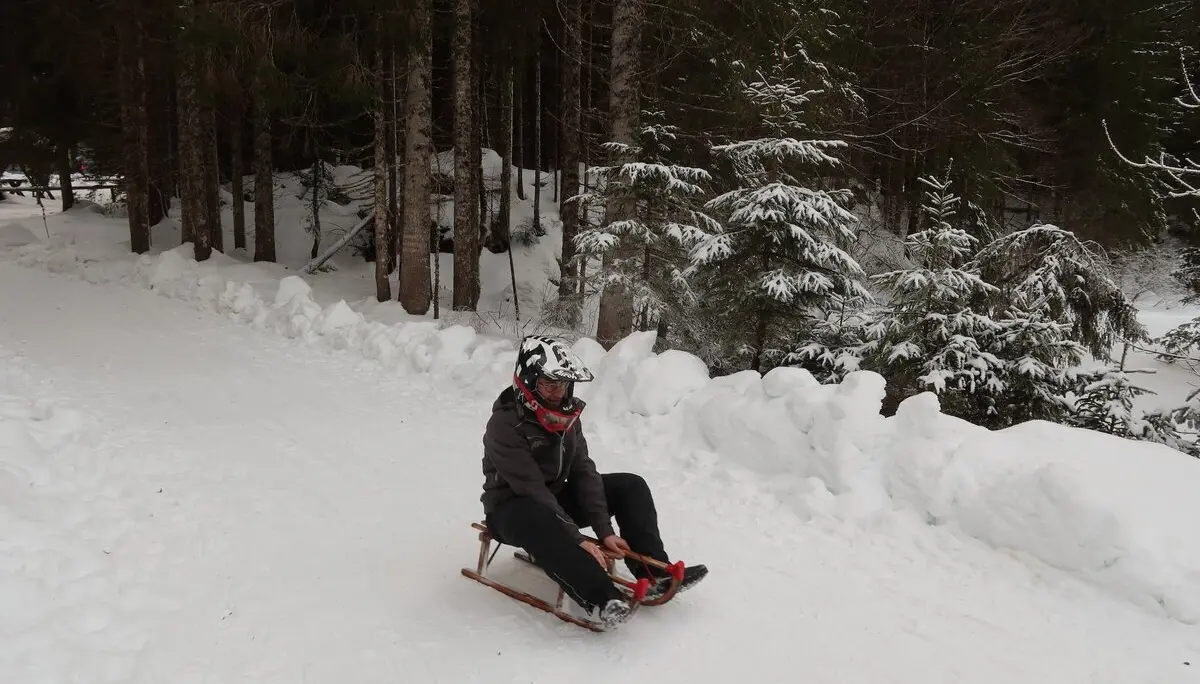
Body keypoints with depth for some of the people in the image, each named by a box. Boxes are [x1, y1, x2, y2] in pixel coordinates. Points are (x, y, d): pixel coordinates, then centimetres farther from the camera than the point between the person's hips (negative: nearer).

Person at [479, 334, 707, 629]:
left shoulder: (566, 414, -3)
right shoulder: (504, 425, -24)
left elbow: (583, 472, -6)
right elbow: (532, 490, -30)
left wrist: (605, 531, -15)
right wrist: (578, 539, -34)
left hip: (556, 497, 7)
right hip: (512, 509, -7)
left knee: (630, 486, -5)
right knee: (539, 517, -43)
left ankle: (653, 574, -10)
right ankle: (602, 598, -49)